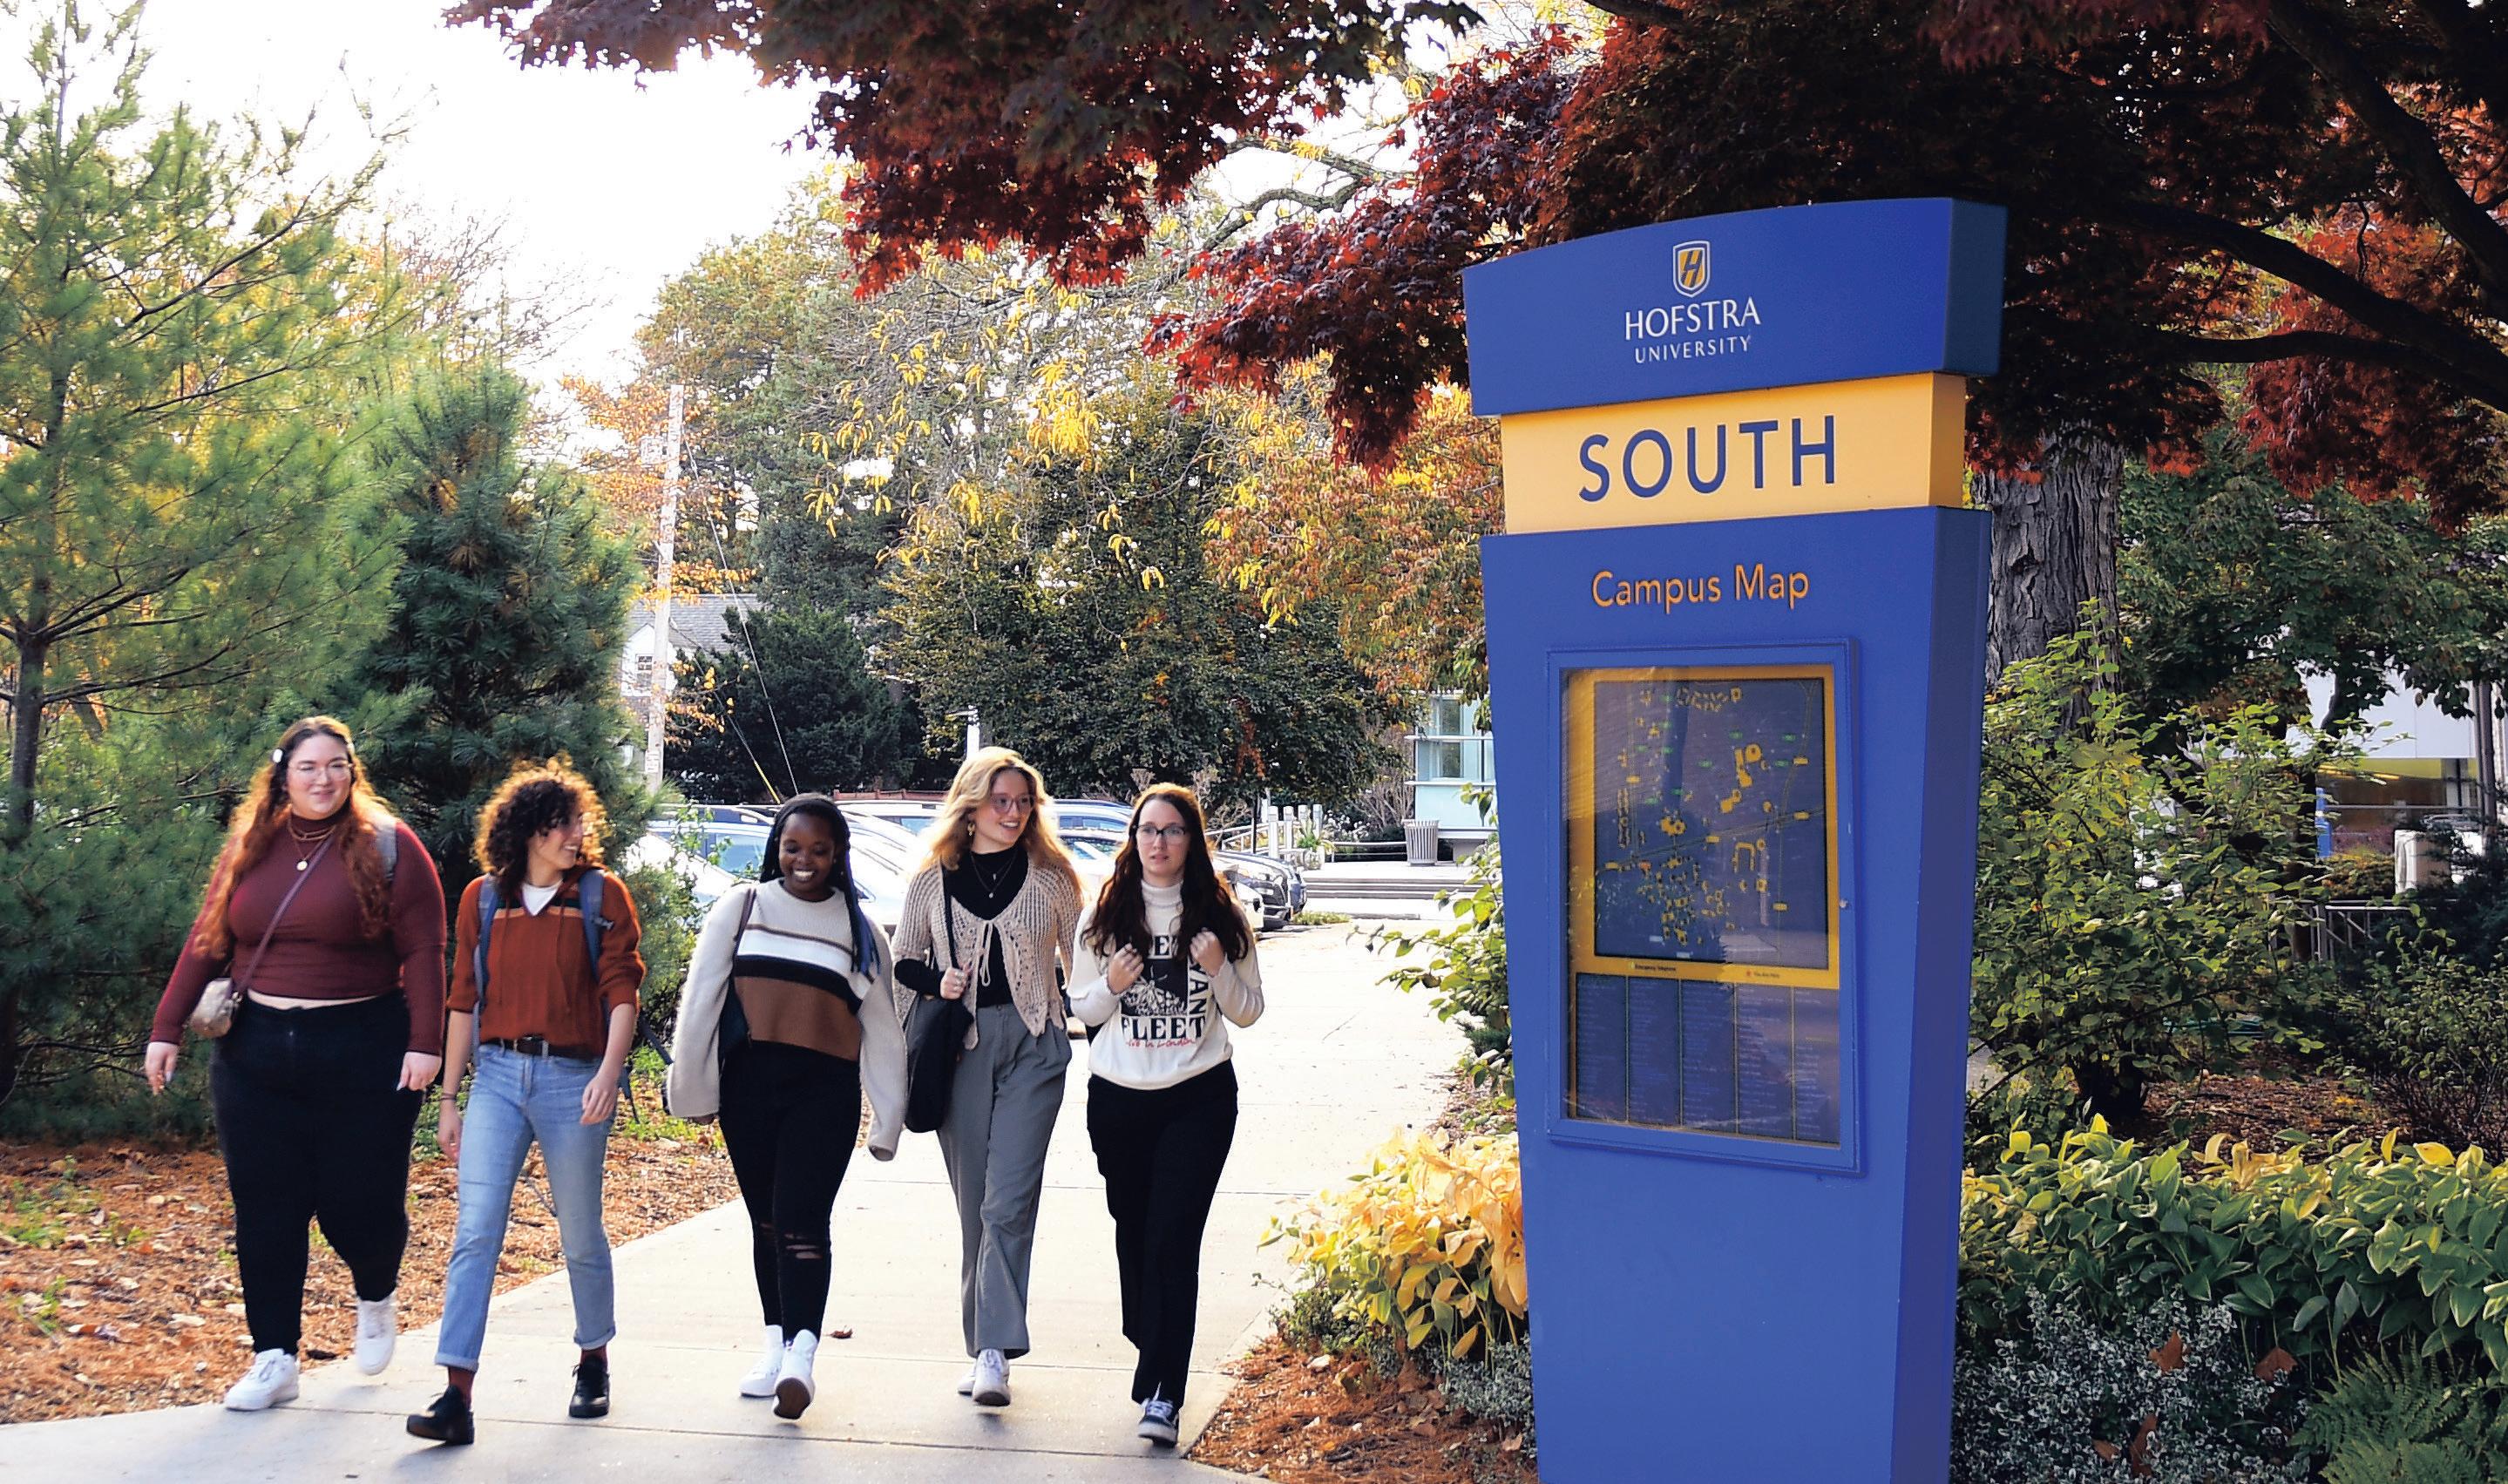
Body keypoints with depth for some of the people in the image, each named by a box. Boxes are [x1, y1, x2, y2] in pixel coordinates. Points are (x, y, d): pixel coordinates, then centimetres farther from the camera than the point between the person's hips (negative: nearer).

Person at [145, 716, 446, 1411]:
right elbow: (207, 941, 9)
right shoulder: (250, 847, 9)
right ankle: (274, 1358, 14)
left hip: (363, 1050, -4)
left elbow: (422, 950, -8)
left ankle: (377, 1299, 33)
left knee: (359, 1199, 0)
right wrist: (167, 1028, 4)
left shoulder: (388, 846, -4)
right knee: (266, 1208, 4)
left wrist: (424, 1042, -15)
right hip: (258, 1053, 4)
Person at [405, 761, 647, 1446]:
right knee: (475, 1231, -8)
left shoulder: (603, 895, 1)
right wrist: (448, 1098, 10)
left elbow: (621, 992, -5)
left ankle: (594, 1362, 30)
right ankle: (456, 1397, -9)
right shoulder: (483, 899, 8)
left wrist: (609, 1072, -20)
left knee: (580, 1235, 9)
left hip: (572, 1078, -2)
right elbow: (464, 1003, 11)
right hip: (497, 1075, 2)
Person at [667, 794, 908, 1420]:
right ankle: (774, 1342, 20)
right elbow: (700, 998, 7)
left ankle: (801, 1355, -17)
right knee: (765, 1220, 9)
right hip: (748, 1084, 2)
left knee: (802, 1219, -12)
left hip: (825, 1088, -1)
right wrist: (691, 1087, 3)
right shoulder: (741, 907, 9)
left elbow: (882, 1029, 13)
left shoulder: (860, 930, 12)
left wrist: (887, 1120, 10)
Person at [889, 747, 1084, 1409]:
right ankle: (985, 1345, 16)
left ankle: (995, 1350, -12)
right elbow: (902, 964, 15)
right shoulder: (932, 881, 7)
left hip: (1033, 1047, -1)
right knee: (974, 1205, 6)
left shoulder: (1052, 878, 6)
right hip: (958, 1049, 2)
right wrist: (936, 979, -6)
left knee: (1009, 1201, -11)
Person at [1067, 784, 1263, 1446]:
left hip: (1199, 1097, -2)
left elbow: (1249, 1012, 5)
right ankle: (1152, 1350, 36)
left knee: (1174, 1237, -10)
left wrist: (1219, 969, -14)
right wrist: (1112, 985, -13)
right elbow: (1080, 1007, 8)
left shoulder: (1219, 915, 0)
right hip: (1118, 1096, 2)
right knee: (1134, 1232, 13)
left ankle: (1162, 1392, -9)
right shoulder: (1105, 913, 2)